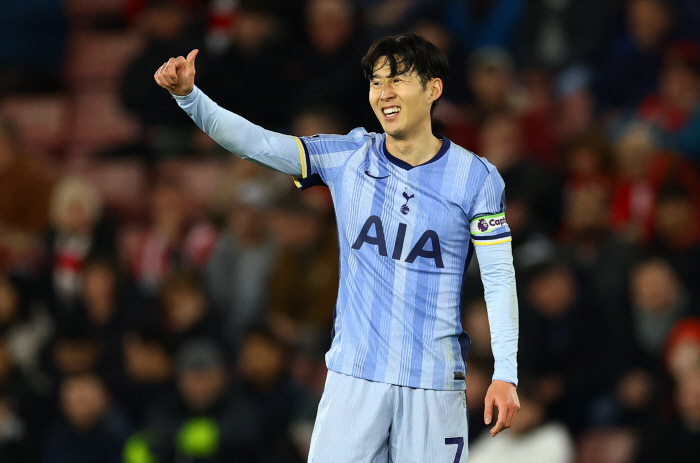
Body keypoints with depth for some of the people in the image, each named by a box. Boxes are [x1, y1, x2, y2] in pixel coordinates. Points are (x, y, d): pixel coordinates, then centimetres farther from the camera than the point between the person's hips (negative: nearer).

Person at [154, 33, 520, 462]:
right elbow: (257, 142, -3)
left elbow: (499, 280, -2)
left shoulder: (476, 177, -2)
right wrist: (189, 95, -17)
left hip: (434, 385, -1)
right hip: (355, 374, 2)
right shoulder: (349, 157, 4)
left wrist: (506, 373, -9)